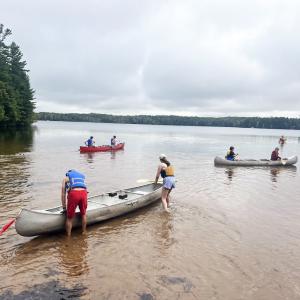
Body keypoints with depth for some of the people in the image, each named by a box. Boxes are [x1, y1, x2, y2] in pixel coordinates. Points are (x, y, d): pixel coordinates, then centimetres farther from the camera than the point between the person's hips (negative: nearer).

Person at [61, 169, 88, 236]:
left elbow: (63, 194, 21)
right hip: (84, 193, 3)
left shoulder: (66, 178, 26)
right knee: (83, 214, 26)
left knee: (70, 218, 12)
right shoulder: (82, 176, 35)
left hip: (74, 193, -3)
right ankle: (84, 232, 33)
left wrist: (64, 208, 28)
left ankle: (68, 236, 19)